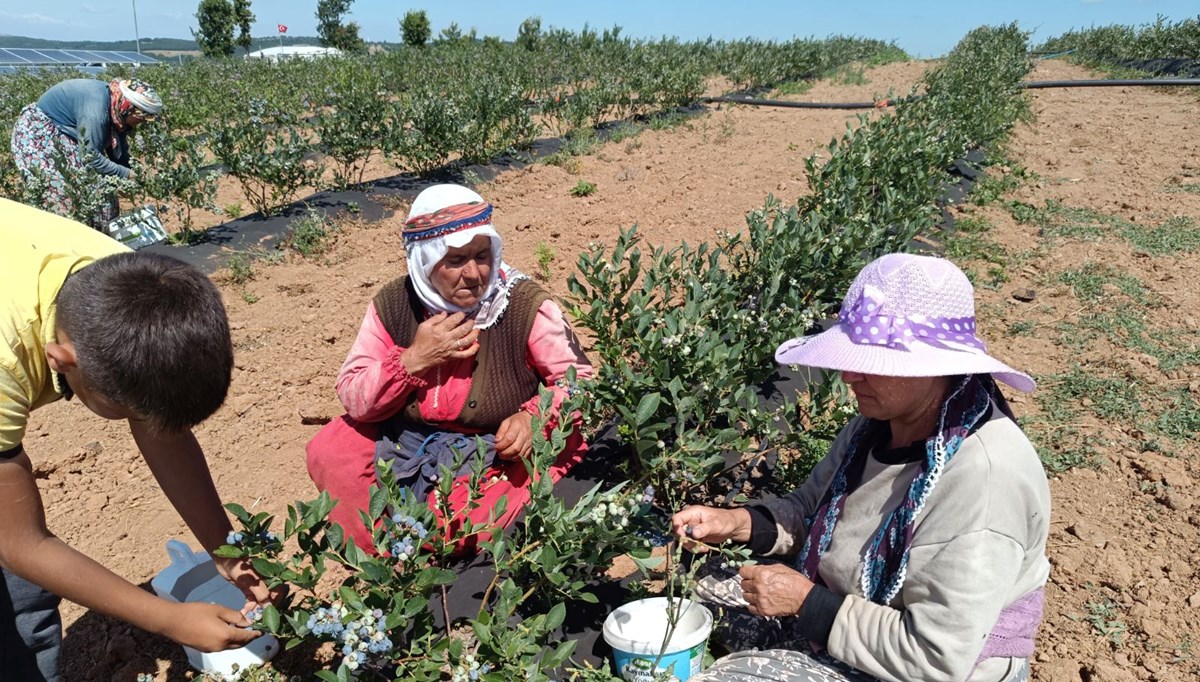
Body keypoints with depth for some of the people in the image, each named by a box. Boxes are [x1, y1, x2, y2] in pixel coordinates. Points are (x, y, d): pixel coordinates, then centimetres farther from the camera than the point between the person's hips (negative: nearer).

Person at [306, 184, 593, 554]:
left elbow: (579, 380, -8)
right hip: (405, 445, 4)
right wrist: (413, 360, -22)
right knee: (327, 451, -13)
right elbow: (353, 400, -5)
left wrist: (534, 417, -27)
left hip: (500, 454, -3)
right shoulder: (393, 304, -6)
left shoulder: (525, 305, -15)